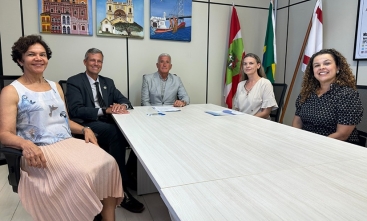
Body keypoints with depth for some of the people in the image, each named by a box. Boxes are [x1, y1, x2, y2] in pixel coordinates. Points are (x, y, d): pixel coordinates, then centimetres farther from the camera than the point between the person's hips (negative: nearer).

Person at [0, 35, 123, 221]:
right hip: (40, 151, -5)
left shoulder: (55, 86, 19)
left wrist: (85, 129, 3)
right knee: (79, 173, -32)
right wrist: (26, 144, -27)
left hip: (69, 143, 5)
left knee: (108, 163, -21)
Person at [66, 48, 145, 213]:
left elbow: (124, 100, 12)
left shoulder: (108, 82, 20)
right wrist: (105, 110, -24)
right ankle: (122, 189, -28)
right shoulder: (74, 81, 1)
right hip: (89, 126, -5)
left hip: (110, 124, 6)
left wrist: (122, 106, -14)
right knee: (116, 132, -36)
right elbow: (75, 110, -13)